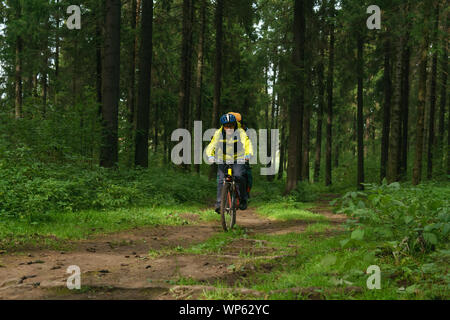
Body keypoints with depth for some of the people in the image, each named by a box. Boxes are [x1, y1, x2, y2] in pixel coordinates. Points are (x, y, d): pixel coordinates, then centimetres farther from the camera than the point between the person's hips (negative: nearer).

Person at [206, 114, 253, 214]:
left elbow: (247, 144, -19)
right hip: (223, 161, 2)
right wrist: (210, 156, -28)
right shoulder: (218, 133, -5)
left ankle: (243, 200, -8)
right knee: (221, 180, -13)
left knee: (239, 176, -24)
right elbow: (211, 146, -7)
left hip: (238, 161, -2)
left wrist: (248, 154, -39)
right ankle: (219, 203, -6)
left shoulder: (240, 132, -9)